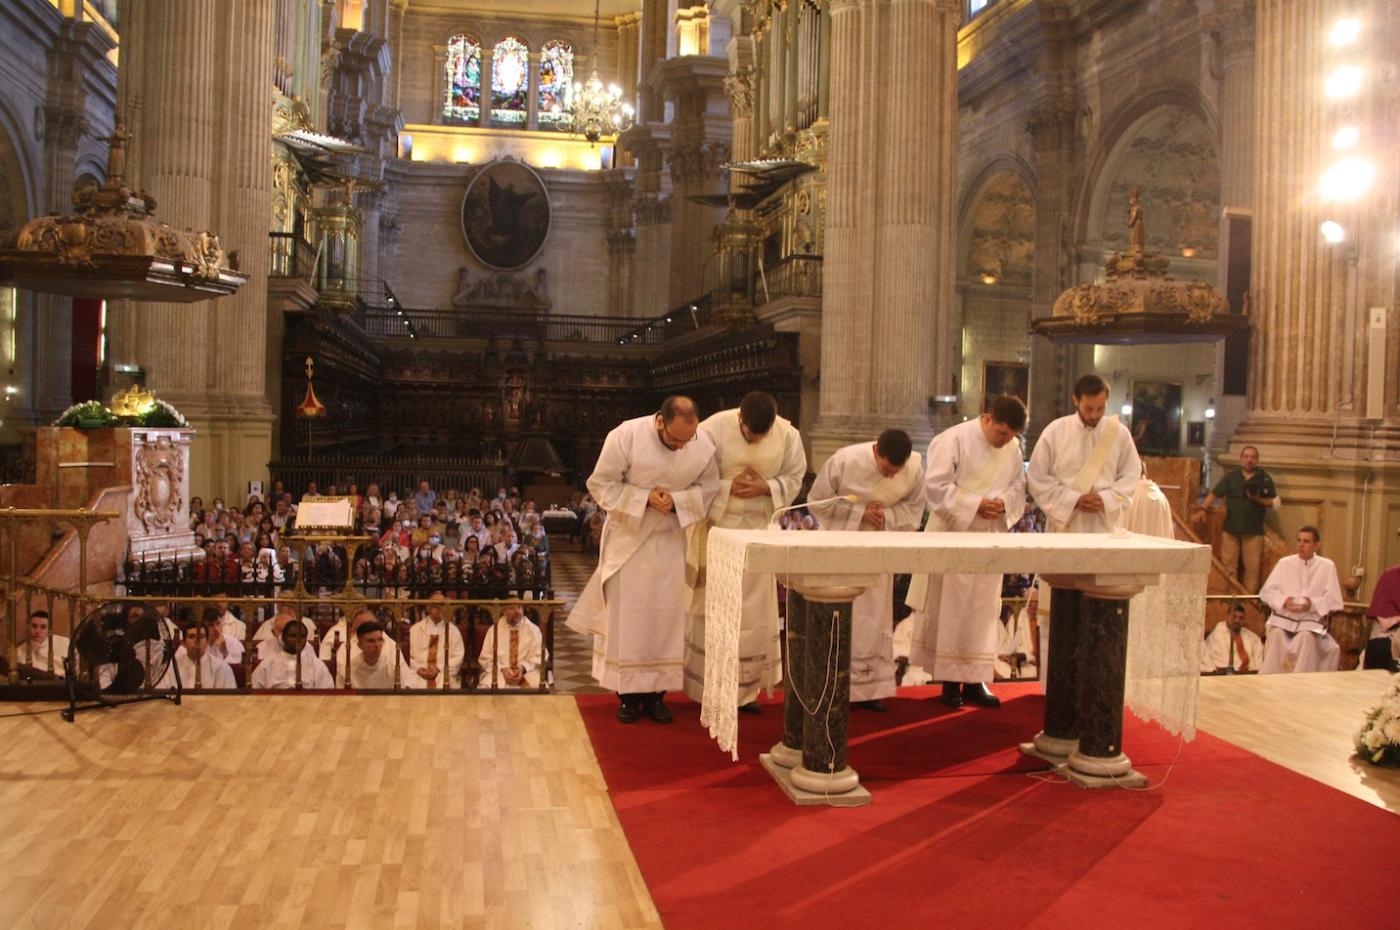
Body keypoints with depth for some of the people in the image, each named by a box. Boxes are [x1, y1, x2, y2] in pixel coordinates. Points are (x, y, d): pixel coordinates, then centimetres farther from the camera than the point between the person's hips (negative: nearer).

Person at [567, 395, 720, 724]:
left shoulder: (703, 443, -12)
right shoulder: (626, 435, -20)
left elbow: (708, 488, -1)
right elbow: (601, 484, -13)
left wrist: (676, 499, -19)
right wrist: (645, 497, -23)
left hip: (669, 540, 2)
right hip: (628, 537, -2)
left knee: (665, 617, 4)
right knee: (626, 616, 3)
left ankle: (655, 693, 15)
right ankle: (627, 694, 13)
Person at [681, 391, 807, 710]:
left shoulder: (788, 434, -8)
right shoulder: (712, 430, -16)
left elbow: (795, 478, 1)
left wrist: (766, 488, -17)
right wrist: (728, 487, -22)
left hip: (759, 531, 3)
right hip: (718, 530, -3)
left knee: (755, 611, 7)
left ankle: (746, 688, 19)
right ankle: (709, 687, 14)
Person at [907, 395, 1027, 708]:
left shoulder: (1013, 448, 8)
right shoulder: (953, 440, -11)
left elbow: (1019, 487, 12)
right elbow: (936, 485, -15)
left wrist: (1004, 502, -10)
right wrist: (975, 504, -19)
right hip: (953, 534, -5)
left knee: (984, 609, 7)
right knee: (951, 609, 0)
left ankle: (975, 678, 15)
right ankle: (950, 681, 9)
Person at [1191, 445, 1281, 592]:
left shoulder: (1265, 479, 5)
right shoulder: (1231, 477, 7)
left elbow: (1275, 503, 4)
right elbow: (1214, 494, 4)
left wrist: (1258, 499, -12)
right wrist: (1202, 510, -8)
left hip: (1253, 531, -1)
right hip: (1231, 529, 1)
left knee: (1252, 568, -3)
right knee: (1229, 566, 3)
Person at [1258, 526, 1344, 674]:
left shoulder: (1327, 566, 6)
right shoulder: (1285, 563, 9)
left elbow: (1334, 601, 1)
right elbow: (1266, 592, 6)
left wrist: (1312, 604, -17)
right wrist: (1283, 601, -14)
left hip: (1311, 619, -1)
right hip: (1283, 617, 1)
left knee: (1306, 637, -33)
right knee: (1277, 634, -30)